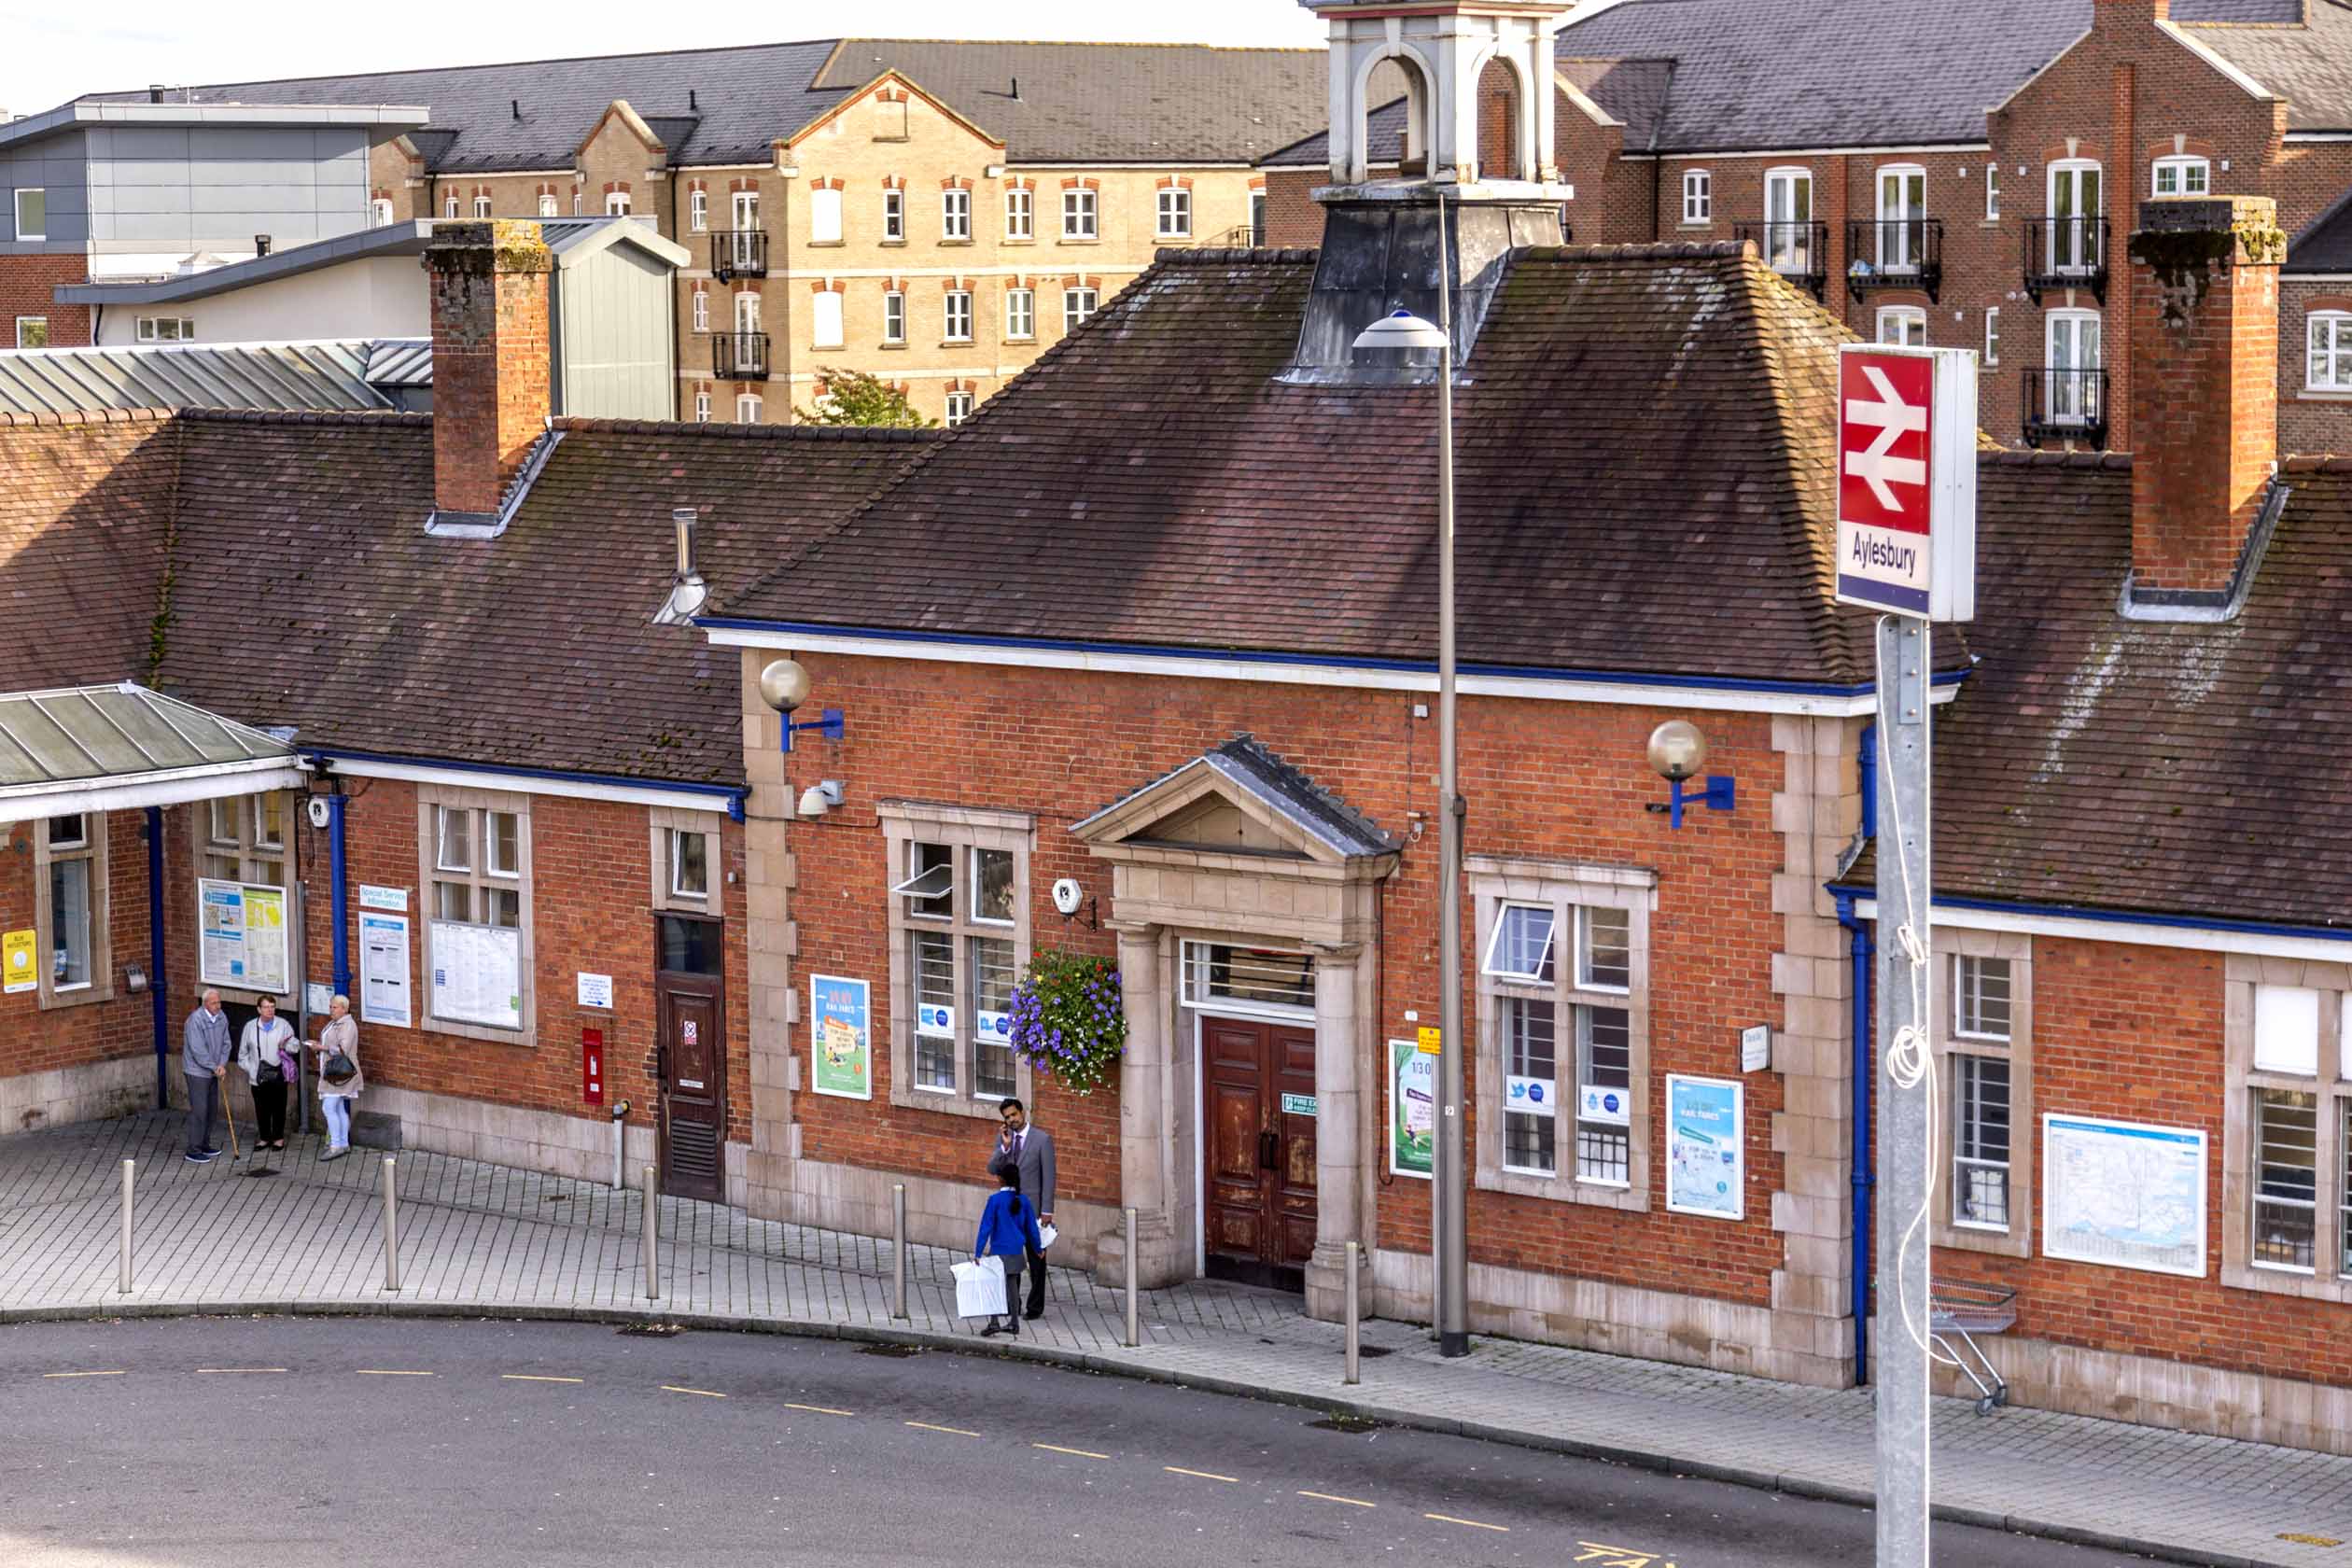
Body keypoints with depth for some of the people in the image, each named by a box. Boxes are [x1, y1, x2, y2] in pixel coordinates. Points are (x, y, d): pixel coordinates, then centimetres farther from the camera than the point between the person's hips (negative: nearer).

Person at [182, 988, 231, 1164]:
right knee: (199, 1110, -8)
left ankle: (204, 1145, 27)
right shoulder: (196, 1020, -21)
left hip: (213, 1072, 8)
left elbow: (225, 1043, 6)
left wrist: (222, 1065, -9)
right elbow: (198, 1050, -22)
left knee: (212, 1109, 14)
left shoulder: (221, 1017, 2)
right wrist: (215, 1067, -14)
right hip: (197, 1071, -8)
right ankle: (193, 1151, -4)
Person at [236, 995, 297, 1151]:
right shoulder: (250, 1027, 7)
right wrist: (249, 1068, 1)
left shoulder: (283, 1025, 3)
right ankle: (264, 1137, 19)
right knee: (261, 1108, 6)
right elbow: (243, 1052, 12)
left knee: (278, 1107, 3)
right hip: (258, 1076, 1)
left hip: (278, 1074, -1)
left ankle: (278, 1137, 16)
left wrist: (286, 1045, -19)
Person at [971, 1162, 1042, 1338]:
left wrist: (978, 1252, -12)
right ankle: (1014, 1322, 16)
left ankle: (994, 1322, -5)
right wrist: (1038, 1248, 21)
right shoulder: (1023, 1201, 1)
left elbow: (986, 1227, -13)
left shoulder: (995, 1200, -13)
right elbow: (1031, 1227, 8)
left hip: (999, 1250, -5)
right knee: (1012, 1284, 13)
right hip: (1017, 1251, 5)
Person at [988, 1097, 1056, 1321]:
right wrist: (1005, 1147, -16)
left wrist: (1047, 1210, -12)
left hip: (1032, 1207, -4)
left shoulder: (1042, 1139, -7)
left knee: (1036, 1258, 3)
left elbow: (1049, 1176, -7)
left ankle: (1035, 1307, 8)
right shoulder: (1002, 1138, 7)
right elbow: (992, 1169, 0)